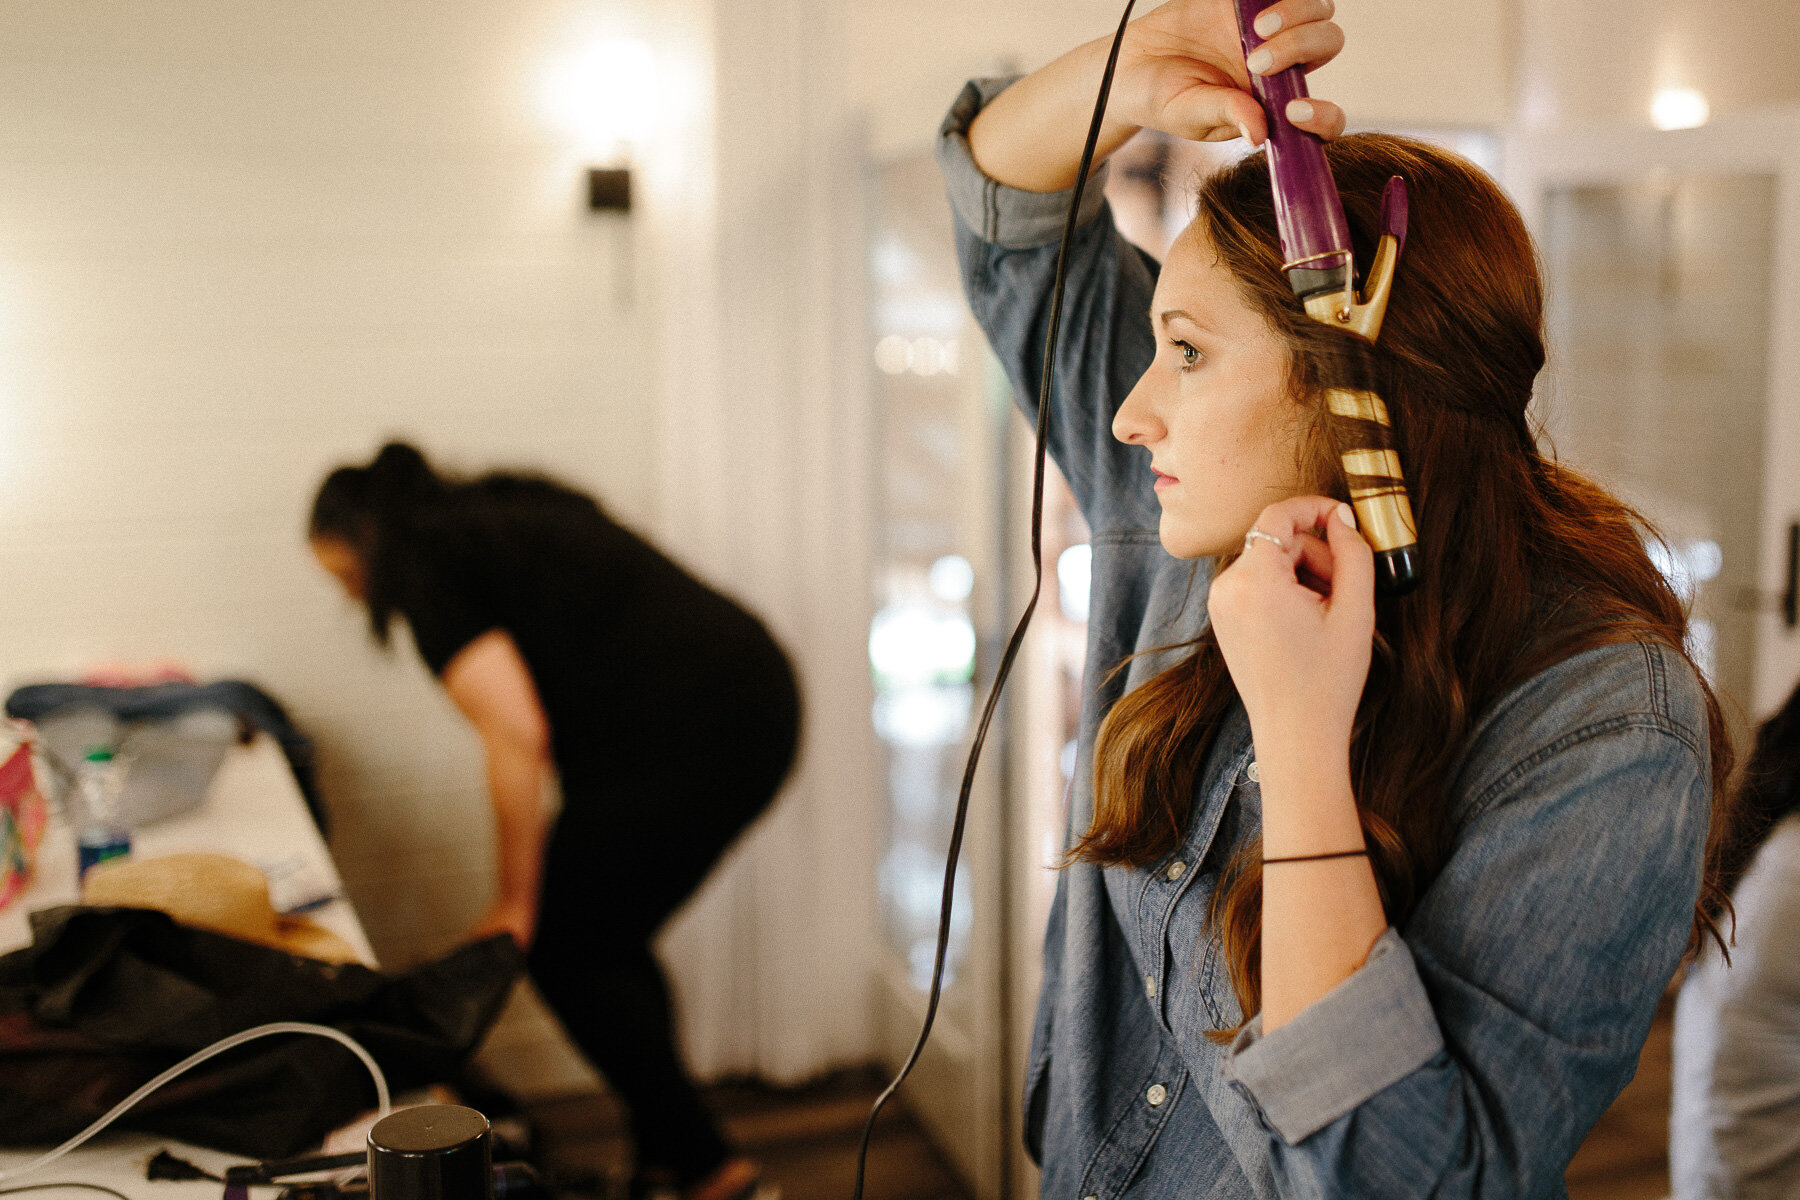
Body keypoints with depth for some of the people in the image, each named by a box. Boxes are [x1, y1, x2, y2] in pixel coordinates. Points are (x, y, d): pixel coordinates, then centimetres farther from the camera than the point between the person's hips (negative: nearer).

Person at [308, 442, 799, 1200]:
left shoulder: (430, 573, -3)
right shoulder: (513, 511, 23)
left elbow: (516, 737, -13)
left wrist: (515, 904, -2)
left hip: (683, 735, -9)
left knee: (564, 951, 6)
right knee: (608, 942, 20)